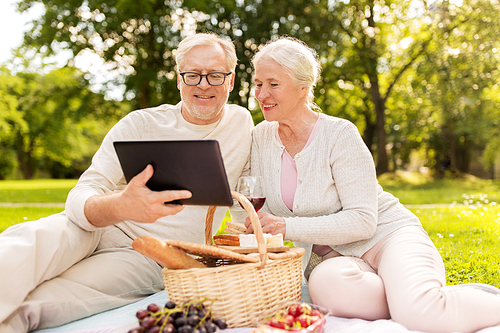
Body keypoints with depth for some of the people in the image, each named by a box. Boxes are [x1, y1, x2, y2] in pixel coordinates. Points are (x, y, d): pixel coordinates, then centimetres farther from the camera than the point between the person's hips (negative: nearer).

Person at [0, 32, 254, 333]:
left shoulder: (242, 122, 5)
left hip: (150, 256, 0)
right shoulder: (140, 124, -3)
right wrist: (120, 206, -38)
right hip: (96, 228, 1)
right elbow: (80, 198, -14)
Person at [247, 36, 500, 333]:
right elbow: (258, 214, 7)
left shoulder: (339, 135, -12)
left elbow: (363, 220, -17)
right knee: (326, 284, -36)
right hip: (339, 255, 4)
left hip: (389, 234, -4)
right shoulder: (261, 137, 3)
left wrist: (288, 227, -25)